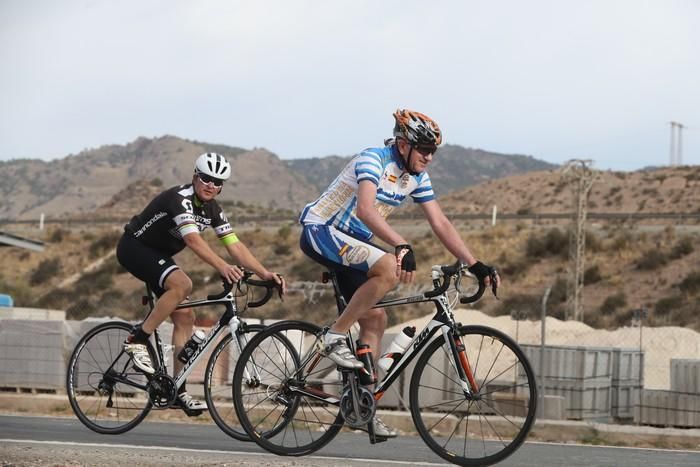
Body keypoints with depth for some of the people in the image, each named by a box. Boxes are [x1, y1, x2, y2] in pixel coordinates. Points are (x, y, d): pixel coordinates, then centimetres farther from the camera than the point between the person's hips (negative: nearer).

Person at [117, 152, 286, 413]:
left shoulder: (212, 210, -2)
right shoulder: (180, 198, -27)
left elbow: (235, 245, -5)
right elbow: (193, 239, -42)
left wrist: (265, 274, -17)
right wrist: (223, 267, -55)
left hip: (158, 254, 9)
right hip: (134, 247, -9)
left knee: (185, 317, -1)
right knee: (182, 284, -33)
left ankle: (179, 391, 1)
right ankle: (137, 341, -23)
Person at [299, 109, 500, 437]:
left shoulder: (417, 177, 4)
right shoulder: (373, 160, -21)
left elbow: (440, 224, 4)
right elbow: (366, 209, -37)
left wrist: (475, 265, -4)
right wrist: (402, 246, -48)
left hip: (352, 242, 9)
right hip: (320, 231, -9)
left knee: (375, 318, 1)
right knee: (389, 269, -31)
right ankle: (335, 337, -20)